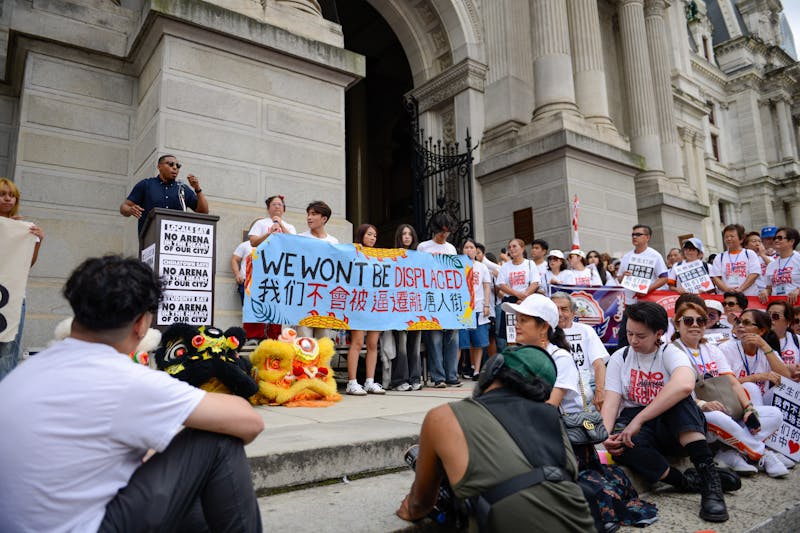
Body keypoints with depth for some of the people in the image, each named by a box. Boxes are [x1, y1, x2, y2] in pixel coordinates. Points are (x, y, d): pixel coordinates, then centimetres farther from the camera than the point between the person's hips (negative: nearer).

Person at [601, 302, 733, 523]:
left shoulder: (670, 354, -6)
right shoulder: (619, 358, 5)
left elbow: (685, 385, -31)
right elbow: (611, 401, -5)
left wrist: (639, 419, -37)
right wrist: (606, 434, -26)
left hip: (676, 427, -1)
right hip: (633, 424, 2)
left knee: (678, 396, -33)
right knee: (618, 445, -34)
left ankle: (708, 475, -33)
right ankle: (690, 482, -25)